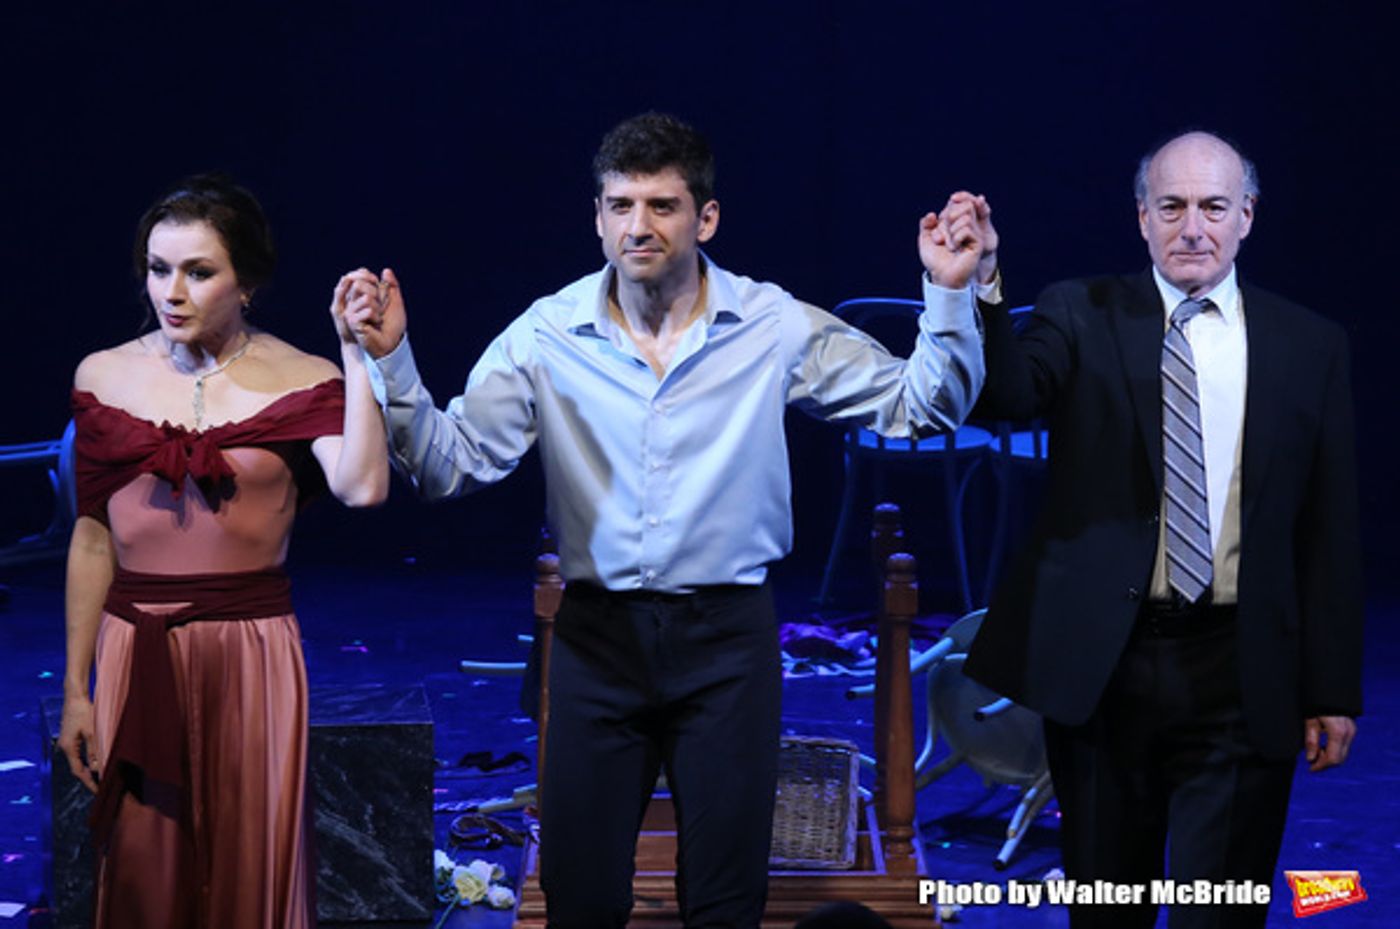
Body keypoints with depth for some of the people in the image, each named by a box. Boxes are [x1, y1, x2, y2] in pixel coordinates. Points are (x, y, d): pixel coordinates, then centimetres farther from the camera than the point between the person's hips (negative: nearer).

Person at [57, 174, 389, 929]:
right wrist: (76, 687, 6)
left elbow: (362, 486, -24)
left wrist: (356, 355, -22)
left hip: (251, 650, -2)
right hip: (134, 650, 2)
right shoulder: (105, 377, 3)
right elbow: (92, 539, 6)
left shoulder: (298, 381, -5)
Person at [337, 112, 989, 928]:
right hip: (598, 636, 1)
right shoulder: (547, 335, -4)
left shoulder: (774, 327, -5)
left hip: (727, 639, 0)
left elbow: (924, 407, -1)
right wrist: (391, 363, -20)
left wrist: (949, 296, -16)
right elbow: (452, 465, -6)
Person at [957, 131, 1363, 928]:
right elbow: (1010, 395, -18)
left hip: (1240, 674, 0)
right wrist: (977, 286, -36)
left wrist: (1334, 690, 3)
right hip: (1103, 658, 0)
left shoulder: (1311, 346, 5)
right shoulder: (1083, 317, 2)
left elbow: (1331, 528, 5)